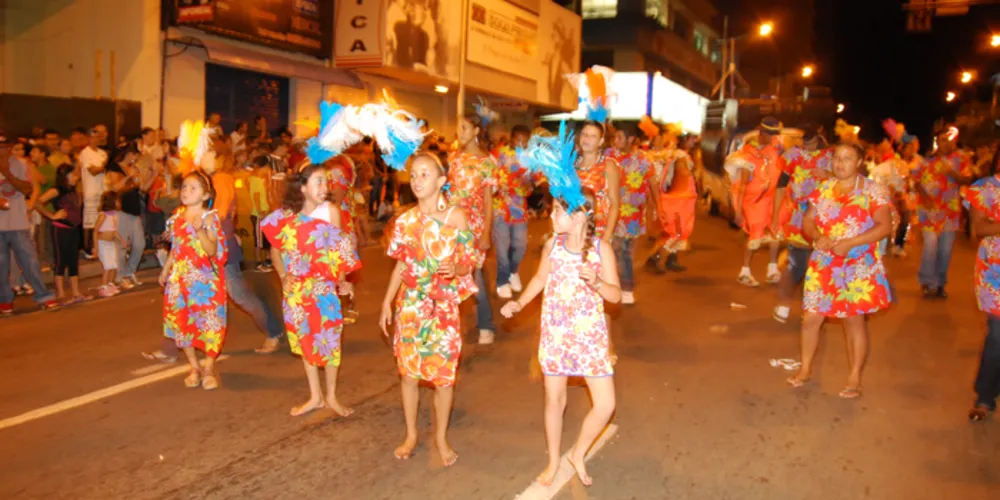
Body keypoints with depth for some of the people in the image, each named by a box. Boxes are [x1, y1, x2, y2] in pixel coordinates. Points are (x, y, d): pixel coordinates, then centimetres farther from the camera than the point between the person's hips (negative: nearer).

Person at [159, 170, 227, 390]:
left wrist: (200, 230, -29)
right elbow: (175, 248, 17)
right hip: (180, 279, 5)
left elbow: (212, 250, -17)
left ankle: (209, 368, 14)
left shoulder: (209, 217, -8)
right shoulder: (177, 217, 7)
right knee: (182, 322, 8)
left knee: (209, 322, -2)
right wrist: (166, 270, 15)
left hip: (205, 280, -5)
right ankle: (194, 367, 22)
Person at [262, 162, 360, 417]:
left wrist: (341, 279, -22)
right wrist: (283, 275, -6)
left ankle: (331, 396, 22)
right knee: (305, 339, 12)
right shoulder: (286, 214, -3)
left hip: (323, 287, -2)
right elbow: (275, 249, 7)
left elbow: (339, 250, -9)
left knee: (328, 338, 5)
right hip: (296, 288, 2)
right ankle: (315, 396, 27)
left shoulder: (331, 210, -8)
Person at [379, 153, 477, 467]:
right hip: (409, 306, 3)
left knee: (443, 375, 3)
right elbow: (401, 265, 9)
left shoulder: (455, 217, -7)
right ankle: (411, 435, 27)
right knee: (409, 372, 9)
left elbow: (468, 262, -4)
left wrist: (455, 270, -26)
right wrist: (387, 303, 7)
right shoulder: (405, 220, 1)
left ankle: (441, 438, 22)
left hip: (443, 306, -2)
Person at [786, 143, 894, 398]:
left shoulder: (872, 190, -6)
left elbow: (885, 226, -12)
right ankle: (805, 368, 24)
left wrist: (850, 243, -21)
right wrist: (817, 237, -13)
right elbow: (807, 221, 9)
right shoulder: (823, 189, 7)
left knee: (854, 320, 4)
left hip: (858, 267, -4)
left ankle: (855, 378, 17)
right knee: (811, 318, 5)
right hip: (823, 264, 4)